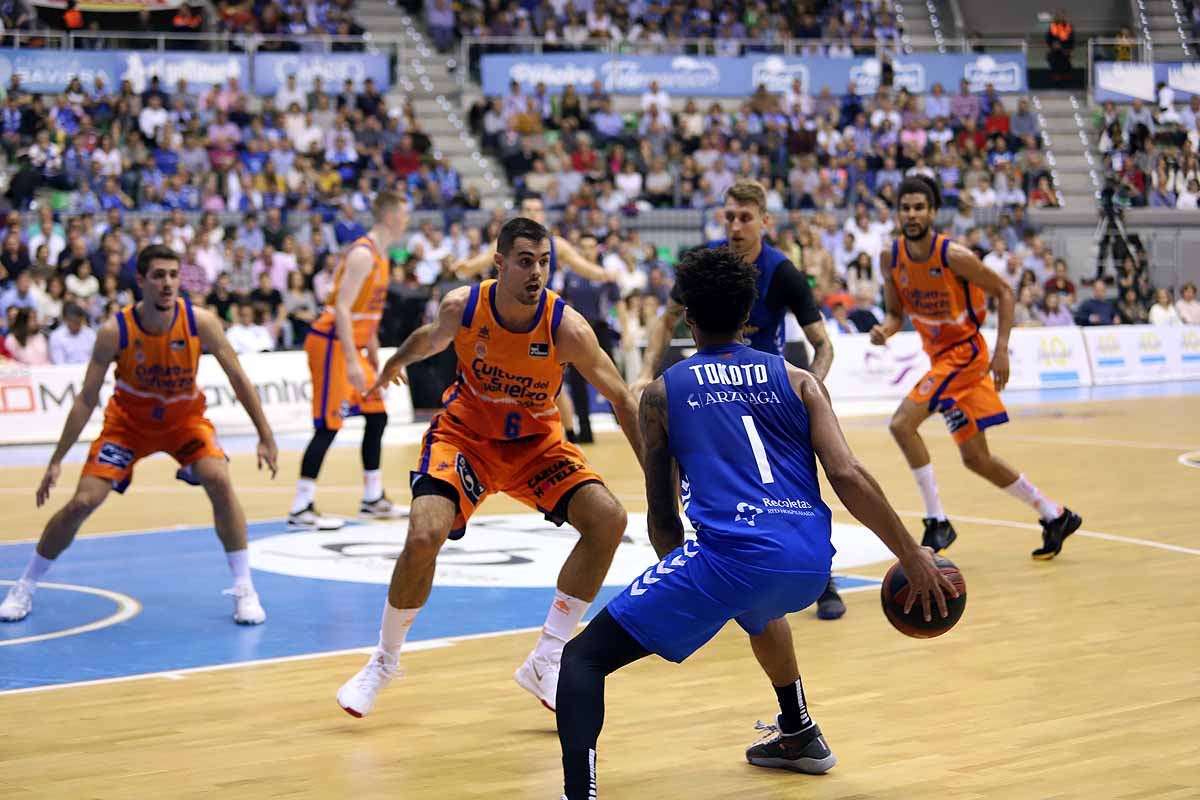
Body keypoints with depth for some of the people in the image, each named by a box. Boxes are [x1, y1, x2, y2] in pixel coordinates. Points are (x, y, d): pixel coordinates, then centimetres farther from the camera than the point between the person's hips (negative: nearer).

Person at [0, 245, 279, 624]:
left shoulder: (200, 322, -25)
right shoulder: (114, 332, -26)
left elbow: (238, 379, -14)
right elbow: (86, 399, -18)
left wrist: (266, 437, -15)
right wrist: (56, 461, -18)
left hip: (185, 418, 0)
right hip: (128, 422, 0)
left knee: (219, 481, -24)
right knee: (81, 504, -8)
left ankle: (244, 589, -11)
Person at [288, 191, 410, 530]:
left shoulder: (380, 255, 14)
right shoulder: (363, 253, -17)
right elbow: (342, 308, -23)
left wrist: (375, 360, 22)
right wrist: (352, 362, -28)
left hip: (352, 347, 10)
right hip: (331, 344, -10)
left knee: (377, 416, 12)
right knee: (328, 425, -10)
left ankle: (373, 499, 22)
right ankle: (301, 510, -8)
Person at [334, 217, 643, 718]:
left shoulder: (566, 327, -25)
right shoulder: (462, 306, -20)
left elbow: (622, 401, -17)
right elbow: (432, 338, 6)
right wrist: (396, 363, 27)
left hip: (537, 442, 1)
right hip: (465, 433, -1)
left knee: (608, 519, -19)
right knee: (425, 535, -25)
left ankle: (546, 662, -6)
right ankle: (383, 662, 2)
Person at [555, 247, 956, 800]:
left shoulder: (662, 393, 13)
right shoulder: (796, 381, 16)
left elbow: (662, 518, 17)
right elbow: (848, 476, 4)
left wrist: (684, 581, 34)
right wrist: (913, 556, 9)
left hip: (731, 557, -5)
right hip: (811, 563, 5)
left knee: (584, 657, 3)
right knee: (758, 608, 43)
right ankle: (799, 736, 52)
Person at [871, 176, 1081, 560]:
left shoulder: (954, 255, -20)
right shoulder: (891, 257, -3)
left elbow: (1004, 292, -10)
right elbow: (896, 312, 8)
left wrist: (1001, 350, -15)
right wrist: (884, 329, -15)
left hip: (964, 352, -7)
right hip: (940, 356, 7)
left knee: (902, 423, -22)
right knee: (976, 458, 12)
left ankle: (937, 523, -13)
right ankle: (1055, 516, 27)